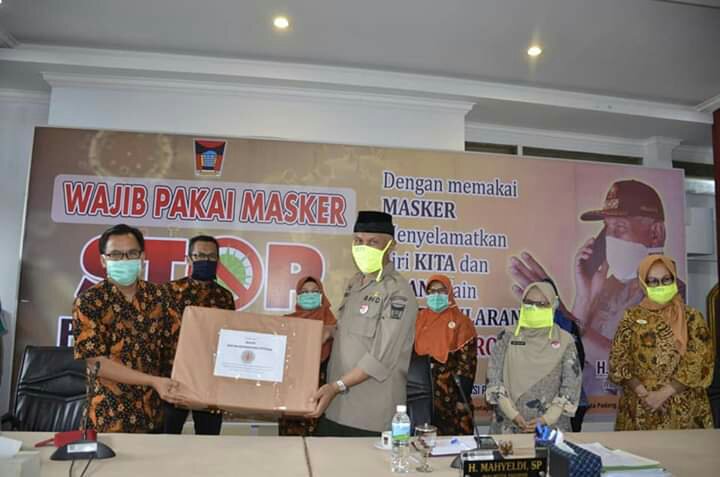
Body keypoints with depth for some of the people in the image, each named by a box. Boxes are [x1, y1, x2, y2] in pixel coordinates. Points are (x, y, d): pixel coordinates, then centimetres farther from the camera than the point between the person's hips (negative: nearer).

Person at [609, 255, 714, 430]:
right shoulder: (632, 317, 2)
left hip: (683, 408, 0)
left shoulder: (692, 317, 1)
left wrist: (663, 394, -14)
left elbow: (699, 363, -8)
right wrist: (644, 394, -13)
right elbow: (618, 361, -2)